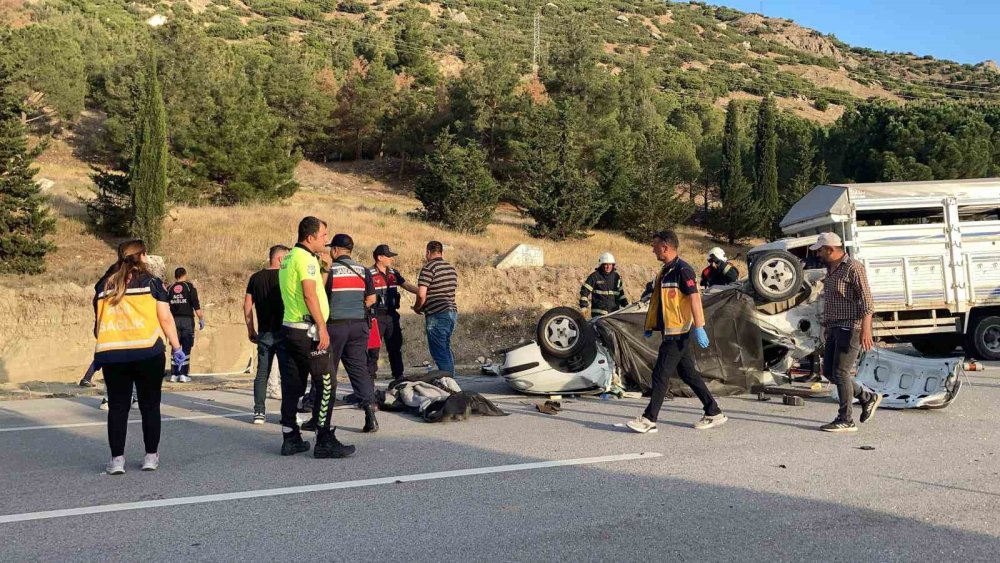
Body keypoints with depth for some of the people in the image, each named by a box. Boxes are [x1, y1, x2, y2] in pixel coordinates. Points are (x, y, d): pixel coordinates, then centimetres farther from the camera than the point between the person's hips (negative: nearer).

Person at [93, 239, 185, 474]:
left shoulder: (105, 285, 13)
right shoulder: (151, 282, 2)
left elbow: (98, 322, 15)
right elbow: (165, 318, -2)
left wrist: (102, 343, 25)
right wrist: (176, 347, 3)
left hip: (111, 354, 3)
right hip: (147, 352, -3)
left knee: (117, 406, 9)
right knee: (149, 405, 8)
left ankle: (117, 459, 9)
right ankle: (151, 456, 13)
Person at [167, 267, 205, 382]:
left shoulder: (169, 288, 9)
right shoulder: (189, 286, -1)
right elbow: (196, 305, -10)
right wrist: (201, 318, -6)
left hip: (174, 320, 3)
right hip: (187, 320, -3)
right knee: (186, 348, 1)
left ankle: (174, 374, 9)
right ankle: (183, 374, -2)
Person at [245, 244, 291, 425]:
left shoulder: (255, 278, 8)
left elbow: (247, 305, 7)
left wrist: (250, 329, 13)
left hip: (264, 333, 5)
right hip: (282, 332, -4)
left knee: (262, 373, 9)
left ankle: (259, 412, 8)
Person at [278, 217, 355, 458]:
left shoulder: (288, 258, 18)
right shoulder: (306, 258, -13)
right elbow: (310, 295, -21)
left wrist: (323, 269, 17)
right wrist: (322, 327, -21)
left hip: (289, 328, 10)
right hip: (307, 330, -10)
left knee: (292, 385, 11)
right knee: (325, 385, -5)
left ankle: (290, 439, 16)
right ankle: (324, 441, -4)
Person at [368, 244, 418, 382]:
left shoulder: (394, 273, 11)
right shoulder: (369, 274, -10)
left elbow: (407, 285, 15)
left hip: (392, 315, 7)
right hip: (376, 317, -7)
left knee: (395, 347, 15)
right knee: (373, 349, -2)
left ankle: (399, 376, 25)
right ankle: (370, 377, 5)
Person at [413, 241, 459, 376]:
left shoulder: (429, 267, -10)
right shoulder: (452, 269, 14)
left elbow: (421, 294, -17)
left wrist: (417, 308, 3)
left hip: (437, 315, -8)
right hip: (452, 312, 8)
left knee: (439, 352, -3)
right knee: (446, 350, 18)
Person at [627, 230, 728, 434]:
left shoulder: (682, 270, -15)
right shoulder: (665, 271, 15)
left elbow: (694, 299, -20)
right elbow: (659, 301, 21)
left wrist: (699, 328, -24)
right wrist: (651, 326, 23)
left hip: (678, 333, -10)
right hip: (671, 332, 10)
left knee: (660, 375, -6)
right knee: (688, 373, 14)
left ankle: (649, 420, 0)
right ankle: (714, 413, 22)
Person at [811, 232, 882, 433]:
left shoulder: (853, 268, -13)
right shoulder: (830, 269, 15)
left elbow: (867, 301, -18)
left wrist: (865, 330, -25)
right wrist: (827, 326, 24)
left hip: (850, 328, -9)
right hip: (834, 329, 9)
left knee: (840, 372, -9)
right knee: (829, 372, 9)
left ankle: (846, 420, -2)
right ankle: (868, 398, 24)